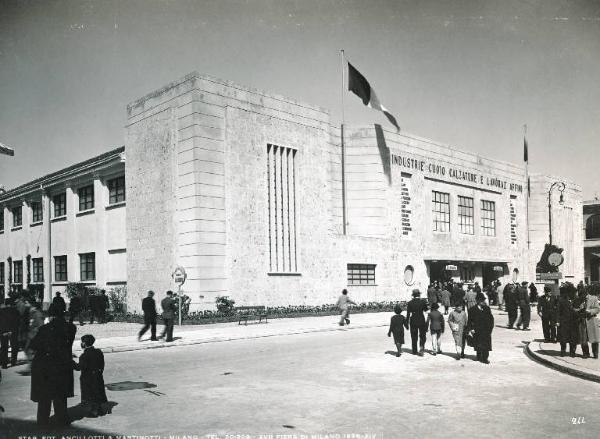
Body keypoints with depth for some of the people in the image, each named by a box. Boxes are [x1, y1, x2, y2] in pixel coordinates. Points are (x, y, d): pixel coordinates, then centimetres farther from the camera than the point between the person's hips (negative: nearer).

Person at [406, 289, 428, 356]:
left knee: (414, 336, 11)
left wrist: (407, 322, 4)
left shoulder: (410, 303, -5)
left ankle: (414, 351, 16)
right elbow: (426, 310, 5)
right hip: (421, 320, -1)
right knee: (422, 335, 10)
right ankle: (422, 348, -11)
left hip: (413, 321, 1)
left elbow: (408, 313, -3)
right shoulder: (422, 302, -7)